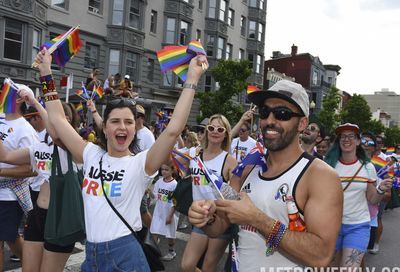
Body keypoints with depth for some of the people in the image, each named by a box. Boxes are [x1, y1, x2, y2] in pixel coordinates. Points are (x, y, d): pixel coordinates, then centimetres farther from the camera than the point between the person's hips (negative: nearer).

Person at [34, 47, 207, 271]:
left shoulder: (141, 163, -8)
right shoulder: (92, 155, 4)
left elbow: (174, 129, -22)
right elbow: (58, 119, 8)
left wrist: (192, 79, -23)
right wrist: (46, 73, 10)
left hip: (125, 254, -4)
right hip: (91, 253, 5)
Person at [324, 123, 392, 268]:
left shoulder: (367, 167, -1)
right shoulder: (329, 165, -7)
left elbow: (372, 200, 6)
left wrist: (381, 190, -13)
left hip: (358, 226, 0)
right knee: (332, 265, 14)